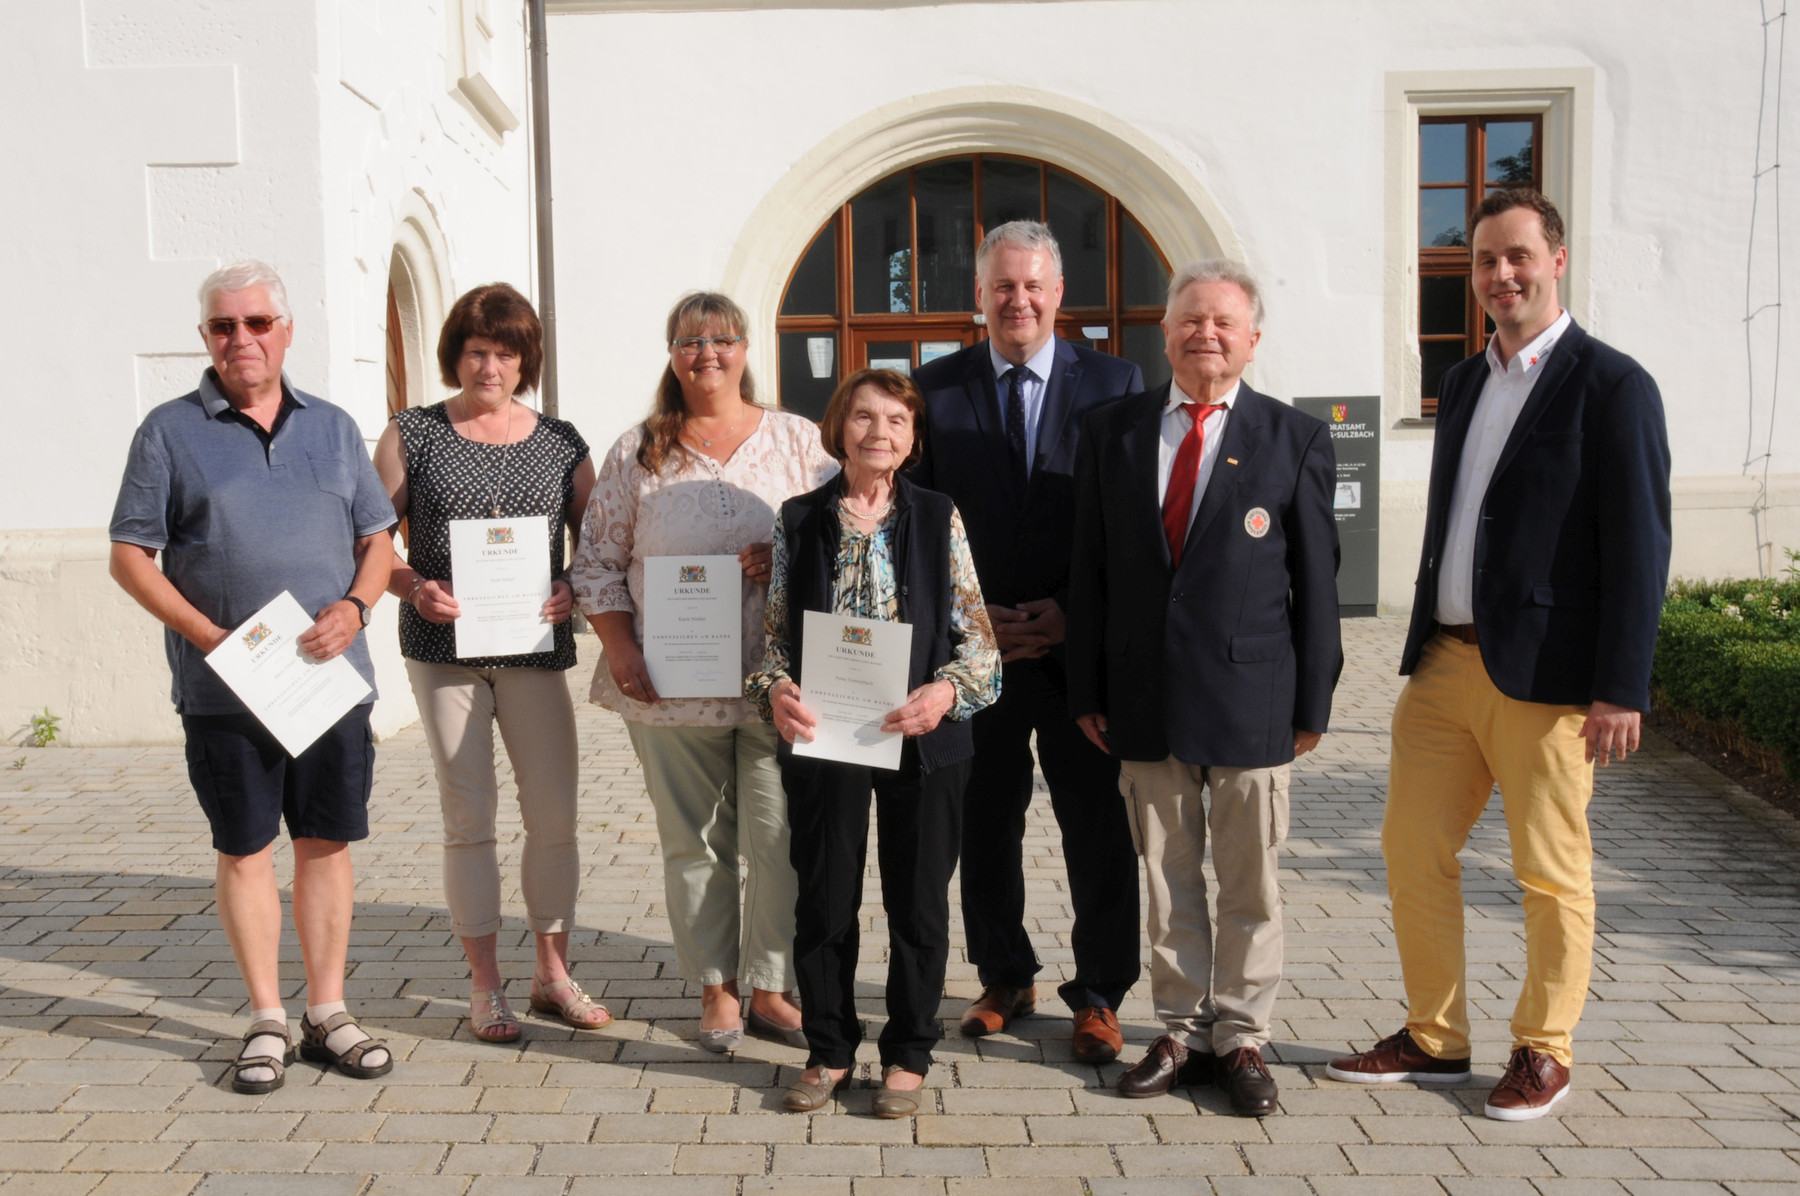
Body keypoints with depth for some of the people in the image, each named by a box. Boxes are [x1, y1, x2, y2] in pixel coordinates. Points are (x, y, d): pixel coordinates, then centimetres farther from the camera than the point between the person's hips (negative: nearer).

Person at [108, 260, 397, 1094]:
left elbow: (377, 538, 12)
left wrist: (354, 608, -8)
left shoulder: (333, 428, 11)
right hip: (225, 689, -2)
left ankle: (327, 1012, 19)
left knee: (327, 844, 8)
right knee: (245, 850, 6)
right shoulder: (170, 430, 2)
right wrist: (211, 636, -12)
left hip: (333, 680, 3)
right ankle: (266, 1020, 18)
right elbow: (130, 556, -1)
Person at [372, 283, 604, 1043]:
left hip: (535, 647, 2)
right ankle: (485, 984, 17)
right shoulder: (412, 435, 4)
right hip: (443, 647, -1)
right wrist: (414, 588, -15)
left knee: (555, 816, 3)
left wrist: (576, 591, -10)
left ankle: (553, 974, 20)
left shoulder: (561, 443, 8)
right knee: (468, 817, 5)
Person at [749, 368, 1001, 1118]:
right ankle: (829, 1050, 27)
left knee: (919, 903, 8)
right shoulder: (800, 519, 5)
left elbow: (978, 633, 1)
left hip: (921, 741, 0)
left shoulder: (938, 518, 2)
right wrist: (775, 689, -12)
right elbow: (775, 628, 8)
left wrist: (947, 691, -18)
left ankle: (908, 1056, 25)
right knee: (824, 902, 9)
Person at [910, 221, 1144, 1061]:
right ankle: (1005, 979, 30)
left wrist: (1075, 613, -10)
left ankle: (1098, 994, 22)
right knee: (984, 826, 11)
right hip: (974, 648, 1)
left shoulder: (1116, 384, 1)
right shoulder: (936, 387, 4)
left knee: (1098, 829, 5)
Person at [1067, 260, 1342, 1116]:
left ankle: (1241, 1039, 23)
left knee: (1251, 884, 8)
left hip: (1252, 696, -2)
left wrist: (1313, 701, -2)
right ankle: (1182, 1031, 25)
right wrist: (1087, 690, 4)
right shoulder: (1112, 431, 7)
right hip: (1144, 697, 2)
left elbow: (1316, 580, 0)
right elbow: (1090, 569, 7)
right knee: (1167, 881, 11)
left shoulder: (1297, 441, 1)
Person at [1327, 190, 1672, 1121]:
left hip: (1543, 677, -7)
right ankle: (1434, 1039, 24)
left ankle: (1542, 1051, 24)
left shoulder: (1611, 386, -7)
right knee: (1412, 850, 9)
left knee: (1550, 874, 6)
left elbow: (1638, 546, -11)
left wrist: (1621, 688, -15)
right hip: (1444, 662, 7)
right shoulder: (1463, 383, 15)